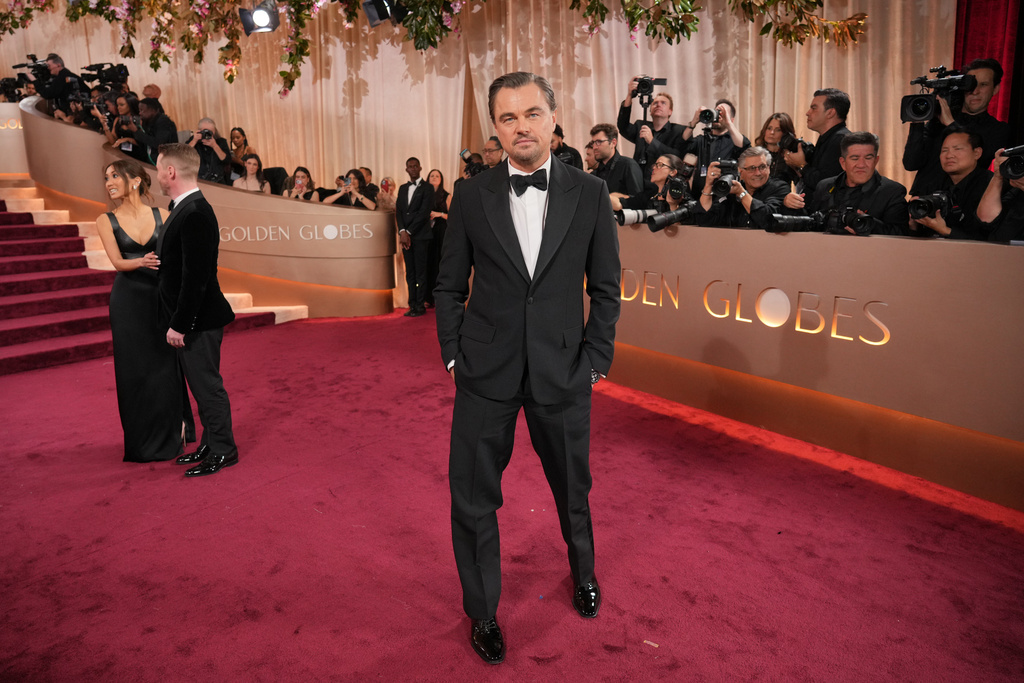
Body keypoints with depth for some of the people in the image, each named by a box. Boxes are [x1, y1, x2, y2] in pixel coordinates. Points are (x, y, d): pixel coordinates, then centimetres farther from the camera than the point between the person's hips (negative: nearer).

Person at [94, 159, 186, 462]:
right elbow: (117, 262, -9)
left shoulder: (163, 216, 3)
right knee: (134, 369, 4)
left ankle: (172, 436, 18)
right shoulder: (106, 221, 3)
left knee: (167, 366, 1)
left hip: (163, 298, 0)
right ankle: (142, 442, 17)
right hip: (129, 301, 0)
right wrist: (142, 262, -28)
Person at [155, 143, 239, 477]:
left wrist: (179, 324, -20)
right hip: (190, 319, 10)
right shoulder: (185, 208, 11)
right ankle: (211, 445, 30)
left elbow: (195, 277, -24)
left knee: (208, 385, 1)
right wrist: (177, 321, 16)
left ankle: (222, 452, 14)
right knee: (202, 385, 18)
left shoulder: (194, 214, -21)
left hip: (198, 320, -10)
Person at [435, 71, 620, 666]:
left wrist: (595, 360, -1)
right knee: (473, 498, 7)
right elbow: (450, 287, 6)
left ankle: (584, 571, 51)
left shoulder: (590, 194, -1)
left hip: (562, 371, 0)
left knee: (572, 486, 19)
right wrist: (454, 355, 0)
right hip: (485, 372, 0)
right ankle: (483, 612, 32)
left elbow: (605, 288, 3)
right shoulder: (472, 196, 0)